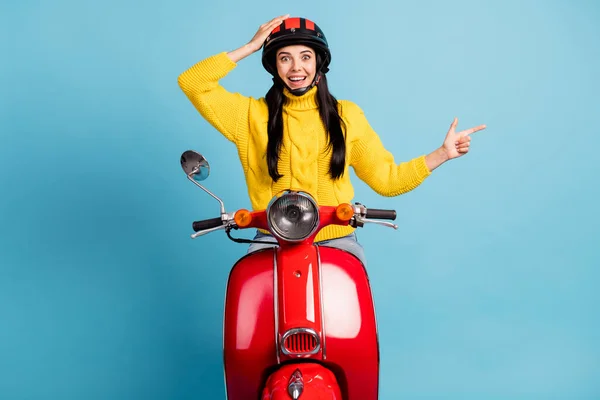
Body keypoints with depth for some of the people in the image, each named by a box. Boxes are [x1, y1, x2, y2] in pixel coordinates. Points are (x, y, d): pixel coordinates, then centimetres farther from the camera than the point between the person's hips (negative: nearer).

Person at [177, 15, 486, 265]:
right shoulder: (252, 115, 5)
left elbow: (386, 179, 10)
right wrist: (249, 47, -2)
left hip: (336, 241, 1)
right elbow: (191, 83, -3)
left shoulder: (347, 115, 8)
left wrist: (443, 153, 3)